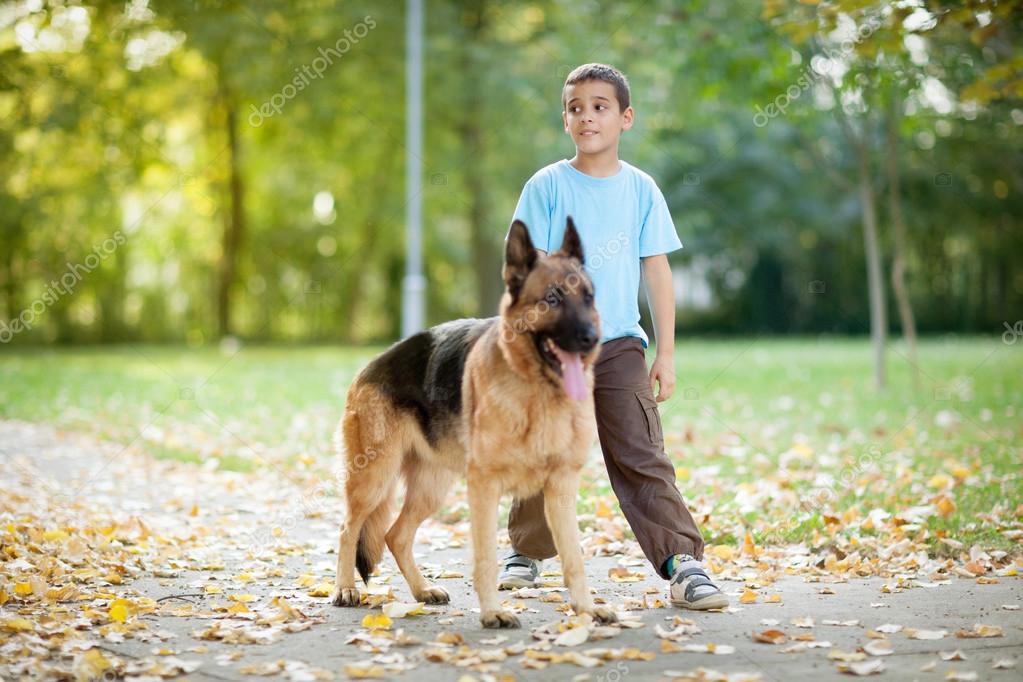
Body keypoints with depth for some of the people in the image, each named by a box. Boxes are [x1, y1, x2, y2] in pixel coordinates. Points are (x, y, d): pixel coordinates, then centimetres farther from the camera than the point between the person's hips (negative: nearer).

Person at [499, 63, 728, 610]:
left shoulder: (641, 189, 4)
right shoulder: (547, 186, -1)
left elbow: (657, 271, 6)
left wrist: (666, 352, 4)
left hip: (620, 345, 0)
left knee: (642, 456, -9)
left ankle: (683, 563, -10)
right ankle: (526, 553, 30)